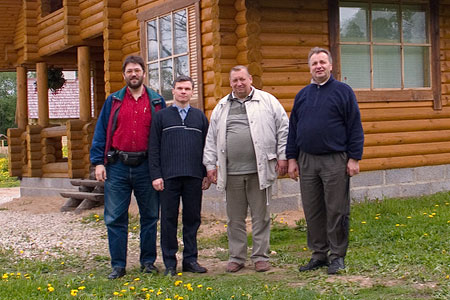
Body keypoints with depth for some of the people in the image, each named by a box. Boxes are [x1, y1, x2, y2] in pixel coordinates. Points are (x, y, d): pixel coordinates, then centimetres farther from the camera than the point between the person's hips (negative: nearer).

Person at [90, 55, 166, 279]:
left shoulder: (156, 101, 7)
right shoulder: (113, 101, 9)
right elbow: (101, 132, 7)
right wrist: (98, 162, -3)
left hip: (146, 167, 0)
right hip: (117, 167, 0)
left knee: (150, 216, 7)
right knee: (115, 218, 1)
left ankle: (148, 261, 20)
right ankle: (118, 265, 9)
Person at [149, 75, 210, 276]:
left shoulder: (200, 117, 13)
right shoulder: (161, 116, 8)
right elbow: (153, 148, 4)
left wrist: (207, 174, 6)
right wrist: (155, 175, -5)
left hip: (194, 177, 2)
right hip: (169, 177, -2)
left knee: (192, 218, 5)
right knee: (169, 219, 1)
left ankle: (190, 259, 14)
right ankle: (170, 263, 8)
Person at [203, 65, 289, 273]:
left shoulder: (267, 101, 5)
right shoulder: (221, 107, 13)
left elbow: (283, 128, 4)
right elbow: (211, 138, 15)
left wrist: (282, 156, -2)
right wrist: (210, 164, 9)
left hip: (260, 170, -2)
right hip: (231, 172, 3)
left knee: (260, 216, 4)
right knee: (235, 217, 8)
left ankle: (260, 256, 13)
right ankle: (237, 257, 18)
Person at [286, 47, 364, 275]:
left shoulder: (343, 91, 1)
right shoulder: (302, 95, 13)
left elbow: (355, 127, -2)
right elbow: (293, 128, 16)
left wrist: (354, 158, -7)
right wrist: (292, 159, 10)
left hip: (335, 162, -4)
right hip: (307, 161, 5)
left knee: (336, 211, -1)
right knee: (312, 211, 8)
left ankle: (337, 256, 9)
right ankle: (319, 254, 18)